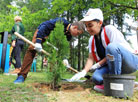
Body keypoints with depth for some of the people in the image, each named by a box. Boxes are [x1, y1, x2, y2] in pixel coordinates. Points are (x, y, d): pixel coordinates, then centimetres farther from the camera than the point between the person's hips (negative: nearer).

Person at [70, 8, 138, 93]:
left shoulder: (110, 29, -12)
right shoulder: (92, 40, 6)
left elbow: (114, 50, -19)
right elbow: (91, 58, -1)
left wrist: (99, 63, -17)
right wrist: (84, 71, -17)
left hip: (131, 61, -4)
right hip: (111, 65, 5)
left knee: (111, 46, -35)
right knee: (96, 78, -25)